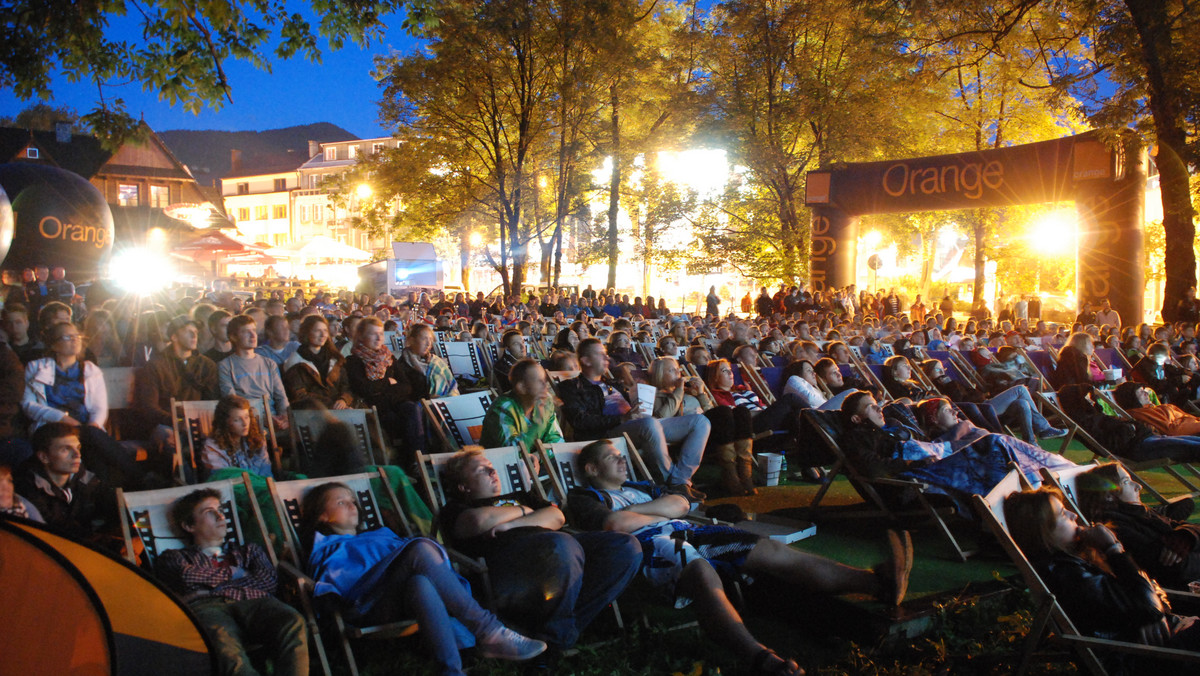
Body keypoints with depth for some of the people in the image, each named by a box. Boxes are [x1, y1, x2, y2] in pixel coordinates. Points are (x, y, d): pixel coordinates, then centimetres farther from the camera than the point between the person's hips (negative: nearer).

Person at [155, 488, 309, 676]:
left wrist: (210, 588, 9)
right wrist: (230, 572, 18)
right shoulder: (174, 558, 32)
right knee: (222, 639, -43)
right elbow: (188, 578, 7)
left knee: (293, 622, -36)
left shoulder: (248, 551, 37)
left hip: (252, 603, 2)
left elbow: (268, 579, 16)